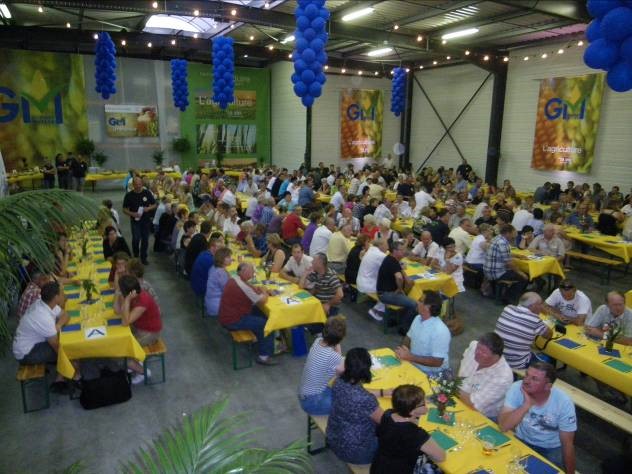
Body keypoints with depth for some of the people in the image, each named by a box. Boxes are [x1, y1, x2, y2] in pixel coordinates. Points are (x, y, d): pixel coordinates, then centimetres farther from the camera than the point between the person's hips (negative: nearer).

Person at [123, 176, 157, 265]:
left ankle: (143, 258, 22)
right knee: (136, 238, -12)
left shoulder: (147, 193, 0)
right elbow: (125, 209, 2)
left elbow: (154, 205, 8)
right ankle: (136, 256, 13)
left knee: (145, 239, 7)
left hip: (146, 220, 2)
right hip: (135, 220, -2)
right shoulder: (129, 195, -3)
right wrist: (132, 214, -17)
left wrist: (148, 208, -14)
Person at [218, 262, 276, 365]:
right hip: (233, 322, -10)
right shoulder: (243, 286, -26)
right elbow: (262, 301, -21)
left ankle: (261, 340, 35)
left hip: (228, 315, 10)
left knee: (257, 312, 21)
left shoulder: (234, 279, 3)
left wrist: (259, 290, -3)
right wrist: (265, 293, -1)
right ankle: (264, 356, 7)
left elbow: (251, 291, 16)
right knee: (268, 324, -4)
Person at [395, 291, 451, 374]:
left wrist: (410, 357, -27)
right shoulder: (418, 318, 0)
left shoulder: (440, 331, -25)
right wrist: (402, 350, -7)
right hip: (414, 365, 7)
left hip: (431, 374, -7)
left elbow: (437, 362, -25)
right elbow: (408, 338, 14)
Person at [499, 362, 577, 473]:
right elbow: (503, 426, -29)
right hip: (522, 441, 1)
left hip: (552, 448, 0)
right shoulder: (517, 388, -22)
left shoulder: (564, 402, -23)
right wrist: (527, 404, -37)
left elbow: (567, 444, -11)